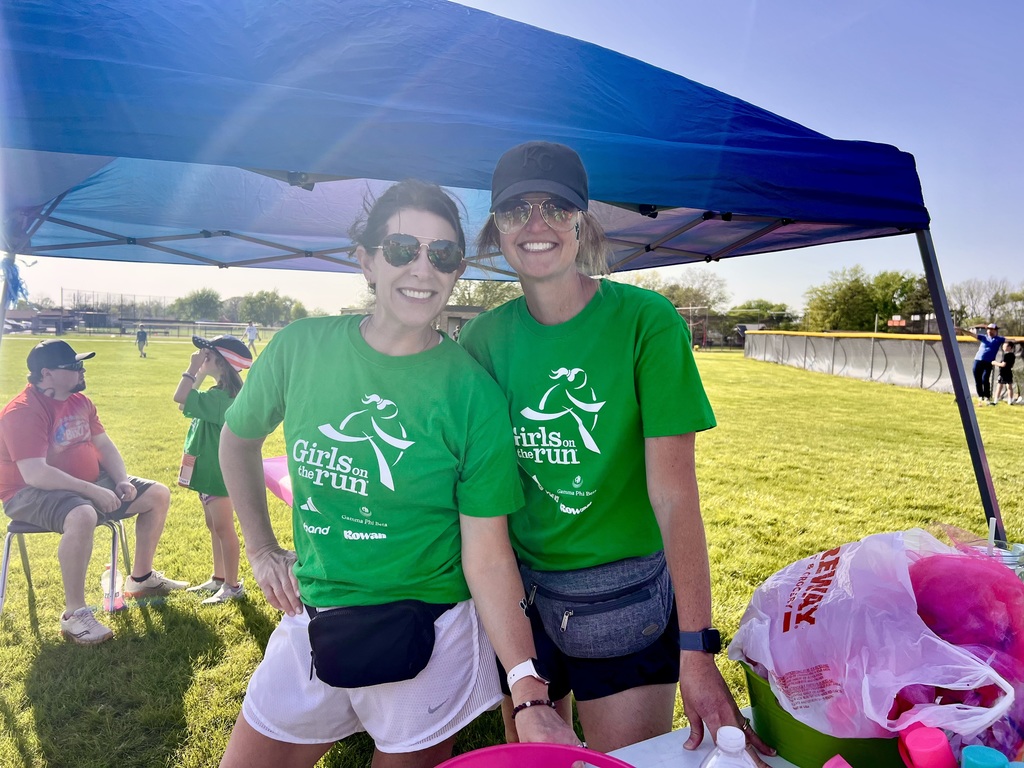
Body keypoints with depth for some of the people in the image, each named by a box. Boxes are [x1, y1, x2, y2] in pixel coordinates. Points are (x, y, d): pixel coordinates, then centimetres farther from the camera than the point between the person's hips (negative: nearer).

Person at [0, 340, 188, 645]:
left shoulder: (80, 401, 5)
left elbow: (104, 446, 11)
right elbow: (34, 474, -29)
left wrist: (122, 481, -5)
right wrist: (92, 491, -29)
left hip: (89, 483, 9)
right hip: (33, 493, -9)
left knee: (158, 495, 3)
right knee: (83, 517, -42)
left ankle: (141, 578, 18)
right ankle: (74, 615, -26)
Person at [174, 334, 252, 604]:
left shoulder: (222, 397, -23)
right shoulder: (222, 392, 7)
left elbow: (180, 398, -29)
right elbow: (189, 403, 16)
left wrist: (193, 368, -20)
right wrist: (200, 373, 7)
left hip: (217, 472, -10)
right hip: (209, 469, 10)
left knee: (223, 528, 0)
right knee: (214, 526, 18)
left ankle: (232, 586, 12)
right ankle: (218, 578, 31)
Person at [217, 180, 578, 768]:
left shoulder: (473, 393, -15)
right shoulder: (302, 347, -7)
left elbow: (487, 556, -15)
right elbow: (238, 438, 13)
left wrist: (532, 697, -21)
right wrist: (261, 548, 10)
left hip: (427, 640, -2)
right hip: (309, 620, 3)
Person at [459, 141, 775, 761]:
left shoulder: (645, 321, -15)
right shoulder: (485, 337, -4)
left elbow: (674, 493, -18)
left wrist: (696, 650, -20)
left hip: (625, 599, -3)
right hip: (519, 594, 4)